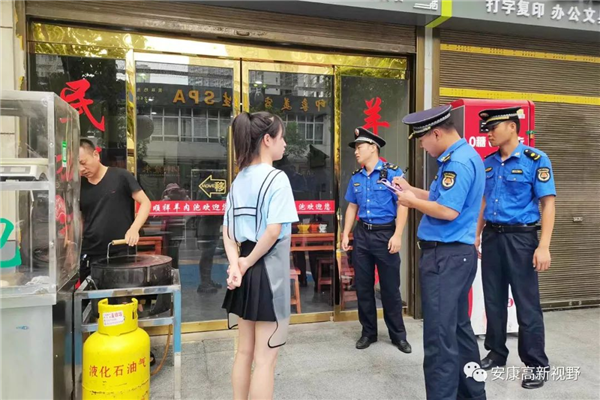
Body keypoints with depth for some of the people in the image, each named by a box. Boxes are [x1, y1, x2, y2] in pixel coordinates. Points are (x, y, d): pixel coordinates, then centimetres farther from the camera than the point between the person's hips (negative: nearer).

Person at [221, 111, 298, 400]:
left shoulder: (239, 180, 9)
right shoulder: (276, 178, -13)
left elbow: (228, 231, 6)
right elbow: (274, 231, -22)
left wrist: (236, 265, -5)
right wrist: (248, 263, -10)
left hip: (244, 270, 8)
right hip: (269, 272, -8)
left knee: (244, 350, 19)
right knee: (265, 357, 4)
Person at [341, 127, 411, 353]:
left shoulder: (392, 172, -7)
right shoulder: (356, 177, 9)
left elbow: (402, 205, -11)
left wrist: (397, 235, -17)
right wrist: (345, 234, 8)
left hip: (385, 234, -5)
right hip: (362, 234, 5)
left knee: (390, 287, 5)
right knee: (363, 286, 10)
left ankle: (398, 335, 22)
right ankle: (368, 332, 26)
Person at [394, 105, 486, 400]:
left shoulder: (459, 162, -18)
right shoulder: (462, 156, 15)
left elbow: (448, 210, -25)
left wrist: (412, 202, -11)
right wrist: (411, 189, 15)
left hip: (445, 257, -11)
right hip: (456, 254, 11)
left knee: (440, 337, -3)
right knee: (459, 328, 21)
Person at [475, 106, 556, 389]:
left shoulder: (536, 160, -8)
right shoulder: (488, 163, 8)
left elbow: (548, 204, -10)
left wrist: (543, 246, -17)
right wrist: (476, 237, 13)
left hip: (520, 237, -5)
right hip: (491, 236, 6)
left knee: (526, 303, 3)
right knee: (493, 299, 13)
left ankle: (537, 364, 19)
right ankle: (496, 353, 29)